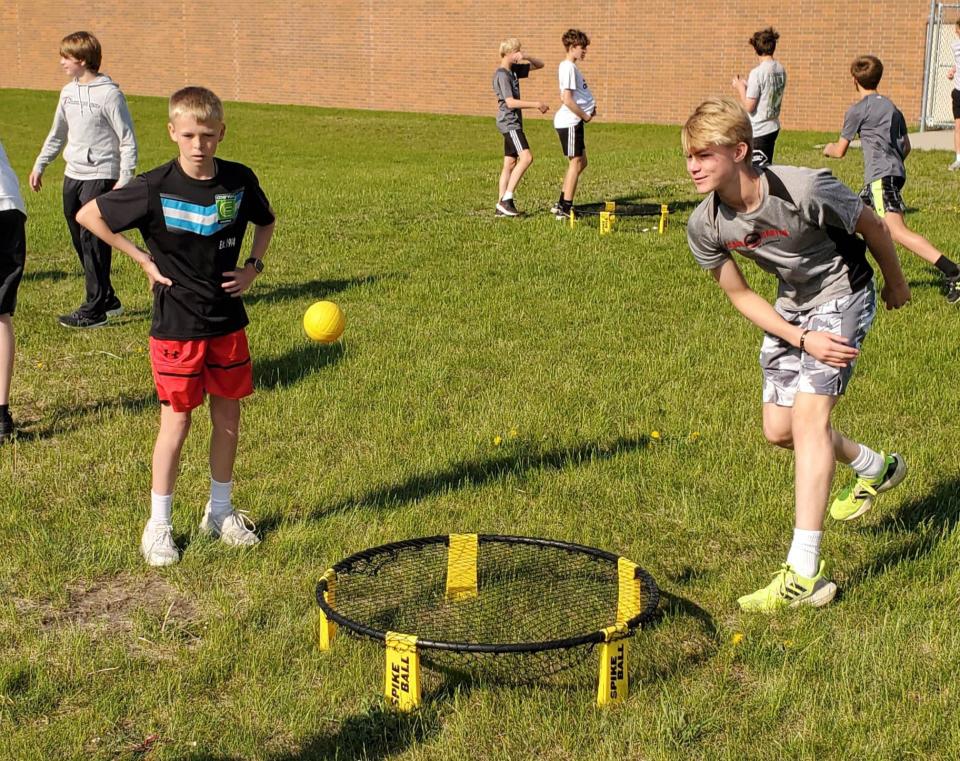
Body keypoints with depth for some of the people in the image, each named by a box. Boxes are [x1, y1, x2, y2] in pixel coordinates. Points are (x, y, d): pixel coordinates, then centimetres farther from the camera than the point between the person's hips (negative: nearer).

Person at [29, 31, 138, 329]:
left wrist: (125, 178, -16)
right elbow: (57, 133, 23)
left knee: (93, 240, -9)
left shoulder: (109, 93, -12)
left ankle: (94, 310, -4)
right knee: (80, 240, 9)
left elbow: (128, 139, -11)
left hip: (100, 176, -8)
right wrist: (40, 165, 22)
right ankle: (107, 299, 21)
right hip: (73, 176, 8)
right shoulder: (68, 92, 10)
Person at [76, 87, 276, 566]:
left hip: (228, 322, 4)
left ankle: (220, 511, 29)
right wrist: (143, 259, -6)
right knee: (177, 421, 2)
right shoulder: (155, 189, -15)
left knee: (228, 416, 11)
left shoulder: (240, 181, -5)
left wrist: (254, 266, 1)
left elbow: (266, 223, 16)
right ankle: (158, 523, 16)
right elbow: (88, 215, -5)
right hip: (177, 325, -4)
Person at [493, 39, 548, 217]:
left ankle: (501, 206, 8)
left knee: (510, 163, 7)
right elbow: (510, 102, -22)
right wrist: (536, 104, -20)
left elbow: (540, 65, 21)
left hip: (513, 123, 10)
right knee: (526, 157, -19)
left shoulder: (514, 70, 13)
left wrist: (526, 58, 1)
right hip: (509, 122, -10)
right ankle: (506, 199, -18)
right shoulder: (502, 75, -14)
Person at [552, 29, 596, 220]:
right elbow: (567, 99, -22)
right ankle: (565, 209, -2)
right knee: (575, 162, -5)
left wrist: (589, 108, 10)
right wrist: (584, 116, -11)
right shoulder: (568, 67, -14)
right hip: (569, 121, -10)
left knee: (581, 162, 15)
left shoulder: (570, 66, 16)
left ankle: (562, 205, 20)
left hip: (573, 121, 10)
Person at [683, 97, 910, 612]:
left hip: (842, 294, -6)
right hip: (790, 308, 6)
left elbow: (871, 226, -13)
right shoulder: (703, 227, -18)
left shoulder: (805, 190, -33)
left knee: (809, 414, -21)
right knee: (779, 429, 9)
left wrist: (895, 283, 5)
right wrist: (802, 338, -18)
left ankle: (804, 575, -24)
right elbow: (739, 294, -5)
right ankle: (875, 469, 41)